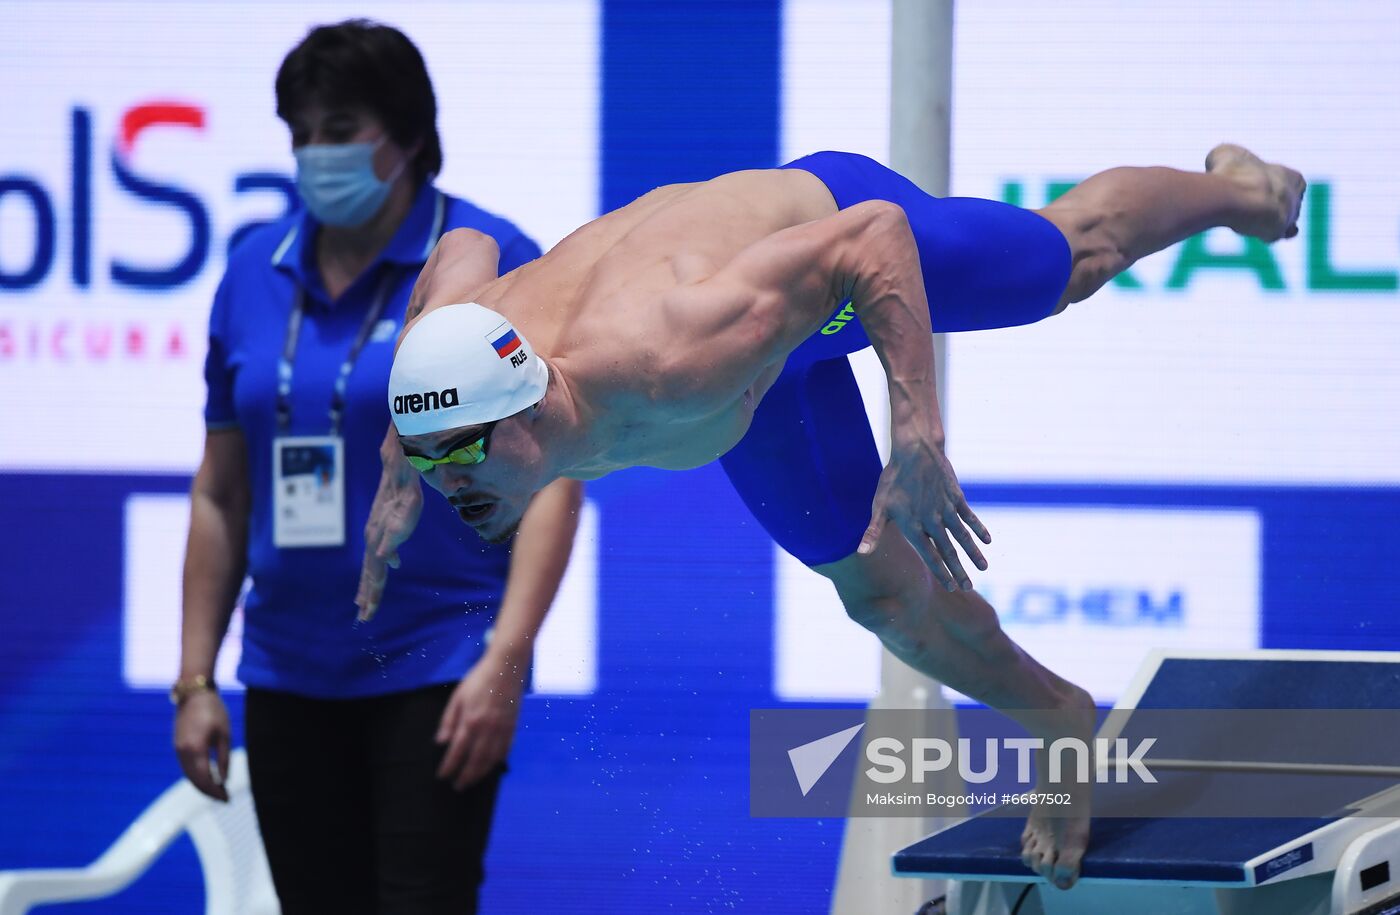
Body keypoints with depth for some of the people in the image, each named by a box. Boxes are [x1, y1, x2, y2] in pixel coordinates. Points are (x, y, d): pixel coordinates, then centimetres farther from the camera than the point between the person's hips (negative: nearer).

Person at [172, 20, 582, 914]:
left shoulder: (494, 264, -7)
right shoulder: (255, 273, 6)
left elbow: (551, 478, -10)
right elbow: (221, 494, 12)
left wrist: (504, 661, -19)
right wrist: (196, 679, 8)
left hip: (436, 667, -5)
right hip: (290, 677, 5)